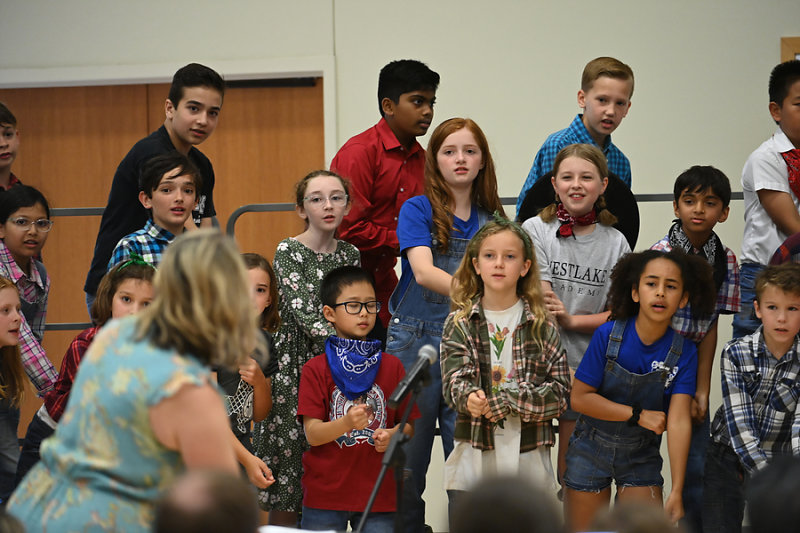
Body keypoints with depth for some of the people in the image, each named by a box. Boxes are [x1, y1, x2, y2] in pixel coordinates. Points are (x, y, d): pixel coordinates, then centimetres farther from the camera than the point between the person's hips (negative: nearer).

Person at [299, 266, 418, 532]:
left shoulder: (392, 366, 8)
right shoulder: (315, 370, 0)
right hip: (324, 496, -2)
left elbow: (409, 424, 9)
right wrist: (347, 423, -26)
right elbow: (312, 434, -8)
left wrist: (393, 435, -14)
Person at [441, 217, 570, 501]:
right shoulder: (459, 323, 5)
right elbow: (454, 380, -7)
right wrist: (469, 397, -30)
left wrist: (508, 401, -15)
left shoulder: (543, 325, 5)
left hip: (528, 458, 0)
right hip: (474, 457, 0)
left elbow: (560, 392, -2)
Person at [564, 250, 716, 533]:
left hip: (642, 456, 1)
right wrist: (639, 415, -18)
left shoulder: (684, 352, -13)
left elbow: (679, 421, -19)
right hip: (591, 450, -1)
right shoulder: (608, 335, -15)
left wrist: (676, 491, -25)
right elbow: (580, 398, -14)